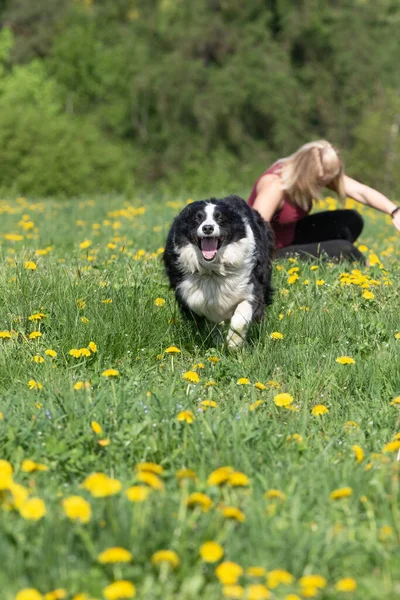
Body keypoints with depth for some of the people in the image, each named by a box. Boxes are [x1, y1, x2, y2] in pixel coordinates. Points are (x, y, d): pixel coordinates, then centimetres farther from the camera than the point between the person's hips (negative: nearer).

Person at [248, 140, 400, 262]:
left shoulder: (321, 174, -10)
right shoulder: (274, 185, -32)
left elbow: (361, 191, -14)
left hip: (290, 237, 8)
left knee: (351, 220, -4)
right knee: (342, 249, -19)